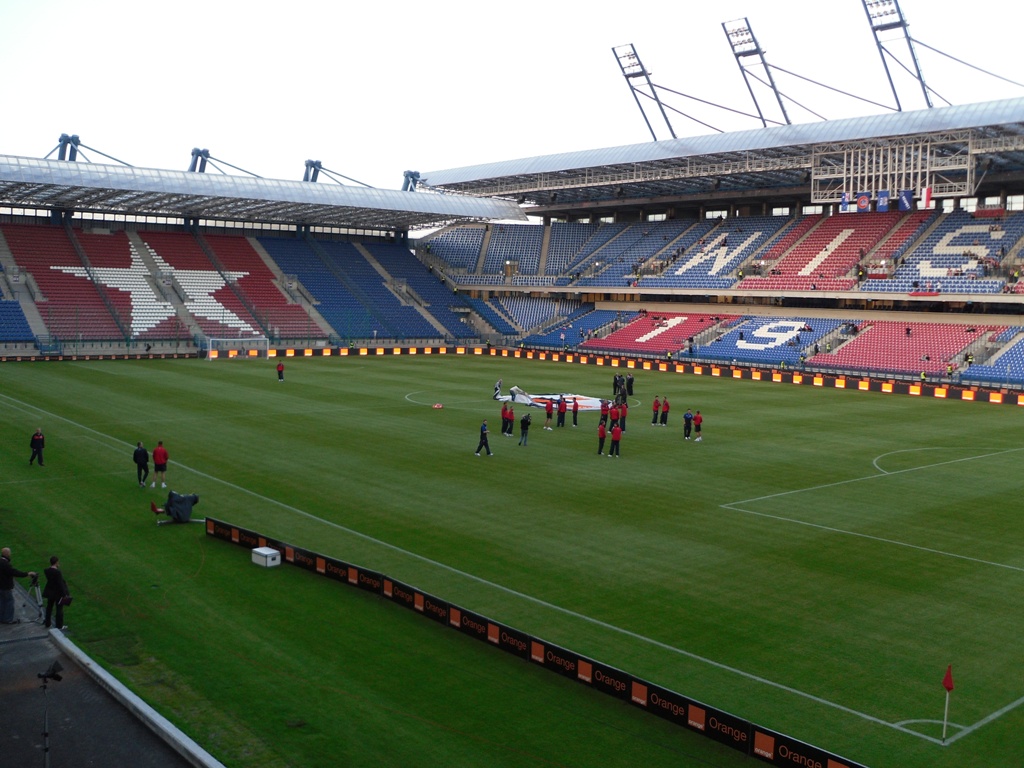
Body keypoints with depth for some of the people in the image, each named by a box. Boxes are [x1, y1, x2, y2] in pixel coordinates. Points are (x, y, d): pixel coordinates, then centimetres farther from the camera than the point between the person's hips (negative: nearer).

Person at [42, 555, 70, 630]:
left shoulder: (47, 571, -7)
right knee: (59, 609, 7)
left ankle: (47, 624, 32)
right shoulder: (57, 572, -26)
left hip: (50, 592, 6)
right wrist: (64, 594, -15)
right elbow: (60, 584, -22)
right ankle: (59, 626, 16)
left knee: (49, 607, 20)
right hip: (58, 593, -6)